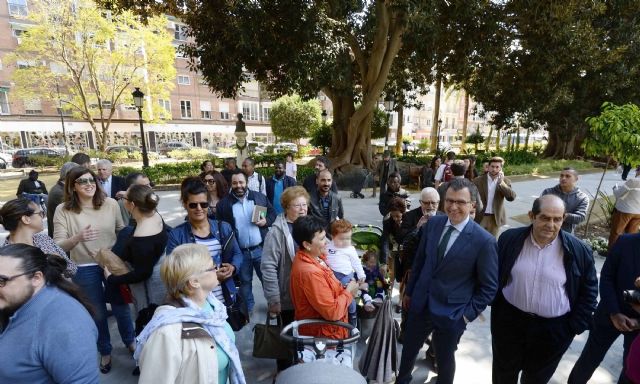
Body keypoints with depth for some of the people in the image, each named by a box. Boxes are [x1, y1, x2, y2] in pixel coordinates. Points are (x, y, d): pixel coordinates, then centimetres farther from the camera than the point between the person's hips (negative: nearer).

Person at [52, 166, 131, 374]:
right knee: (97, 311, 16)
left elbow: (122, 231, 2)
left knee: (121, 305, 17)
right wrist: (77, 237, -32)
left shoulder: (110, 203, -8)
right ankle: (105, 351, 41)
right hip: (85, 270, -1)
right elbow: (58, 246, -13)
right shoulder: (63, 210, -10)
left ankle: (130, 341, 44)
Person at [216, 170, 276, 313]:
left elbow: (272, 213, 7)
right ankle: (247, 308, 38)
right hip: (240, 252, 0)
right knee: (244, 281, 18)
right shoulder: (223, 204, -4)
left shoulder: (259, 197, 0)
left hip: (260, 248, 1)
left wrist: (266, 221, -15)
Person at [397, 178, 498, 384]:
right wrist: (409, 291, 11)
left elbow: (489, 286, -9)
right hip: (420, 304, 4)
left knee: (445, 358, 21)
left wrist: (469, 313, -10)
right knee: (408, 349, 24)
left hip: (452, 314, -4)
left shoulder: (484, 241, -19)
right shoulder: (432, 223, -6)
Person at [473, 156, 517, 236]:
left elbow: (512, 197, -14)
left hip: (495, 218, 1)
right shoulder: (479, 180, -4)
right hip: (480, 216, -1)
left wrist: (501, 182, -21)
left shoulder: (505, 181, 0)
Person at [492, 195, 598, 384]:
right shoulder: (509, 239, -11)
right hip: (509, 320, 1)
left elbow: (588, 290, -1)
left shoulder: (579, 250, -13)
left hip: (554, 329, 0)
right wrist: (495, 305, 3)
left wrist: (576, 326, -3)